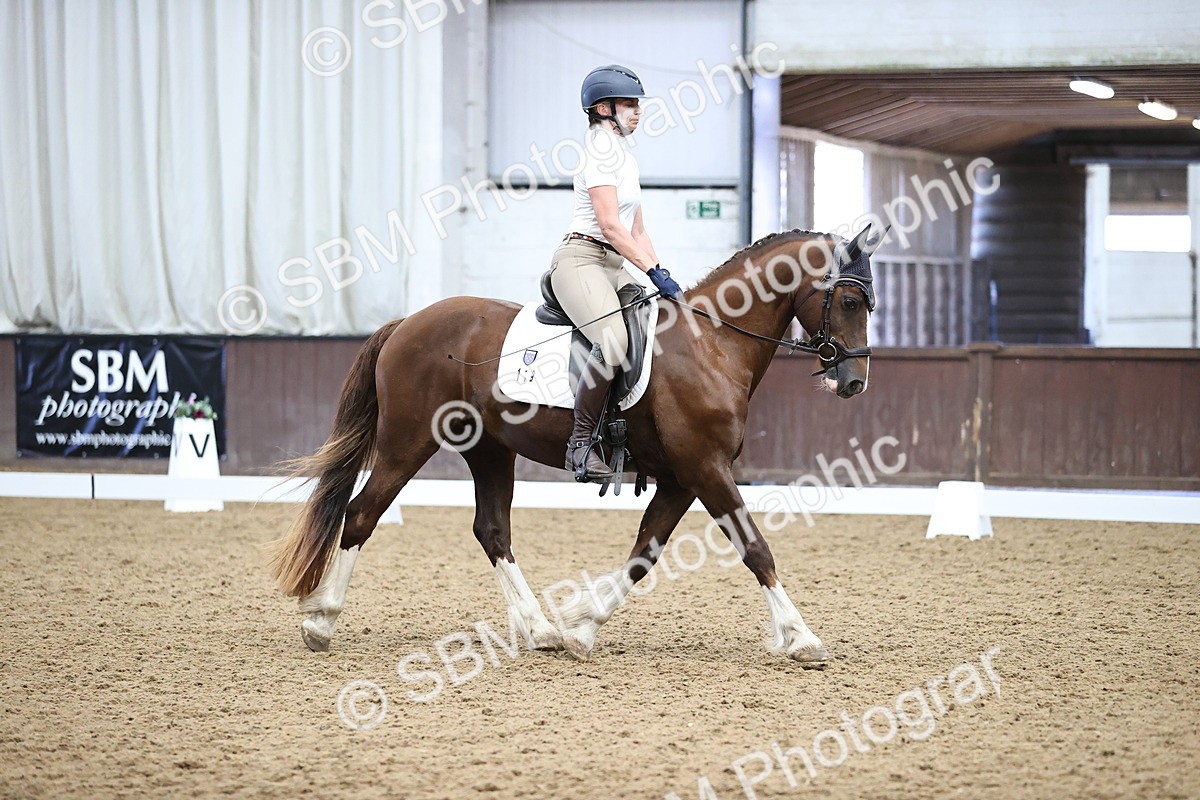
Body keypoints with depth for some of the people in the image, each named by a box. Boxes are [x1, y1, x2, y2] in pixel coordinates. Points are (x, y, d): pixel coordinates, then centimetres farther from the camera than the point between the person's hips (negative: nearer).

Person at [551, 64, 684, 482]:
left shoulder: (626, 159, 21)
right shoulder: (600, 151, -8)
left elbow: (637, 231, 23)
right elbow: (610, 226, -16)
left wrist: (662, 278, 11)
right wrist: (656, 272, -18)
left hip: (613, 267, 10)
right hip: (580, 259, -10)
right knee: (613, 343, -32)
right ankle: (581, 443, -23)